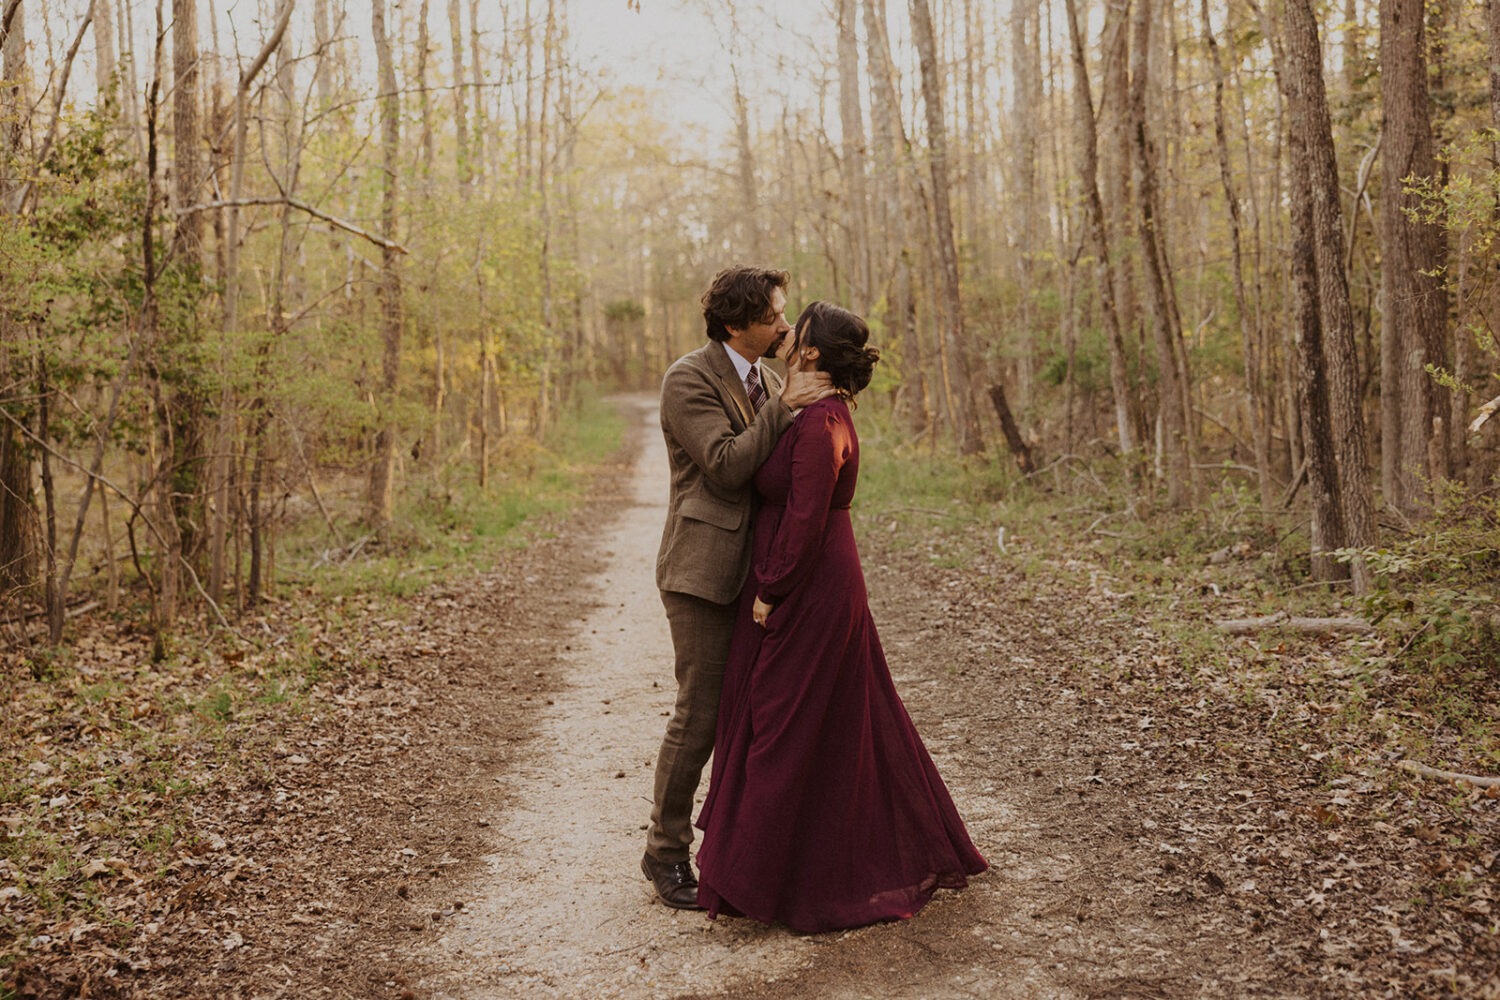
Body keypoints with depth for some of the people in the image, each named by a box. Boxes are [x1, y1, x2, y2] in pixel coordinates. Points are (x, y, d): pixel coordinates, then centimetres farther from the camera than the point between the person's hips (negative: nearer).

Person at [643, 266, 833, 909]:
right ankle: (665, 852, 12)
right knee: (699, 717, -3)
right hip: (705, 571, -8)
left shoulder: (766, 378, 13)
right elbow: (726, 466, -22)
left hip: (758, 571, 8)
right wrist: (783, 406, -20)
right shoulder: (689, 379, -11)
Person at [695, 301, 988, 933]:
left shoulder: (819, 423, -19)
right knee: (842, 724, 18)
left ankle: (779, 880, 12)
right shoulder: (821, 414, 11)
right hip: (823, 589, 10)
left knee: (791, 729, 0)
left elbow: (805, 519, -22)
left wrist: (769, 593, -18)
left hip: (808, 594, -10)